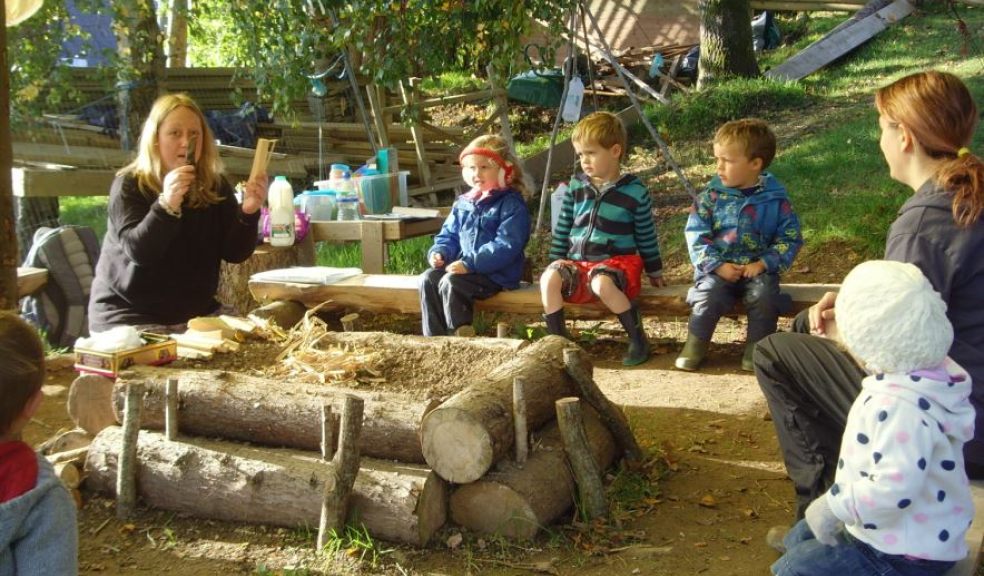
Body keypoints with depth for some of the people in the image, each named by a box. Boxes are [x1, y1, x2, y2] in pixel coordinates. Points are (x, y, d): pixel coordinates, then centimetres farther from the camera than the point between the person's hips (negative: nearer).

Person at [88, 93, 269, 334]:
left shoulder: (215, 186, 2)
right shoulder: (129, 185, -9)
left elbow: (234, 253, -4)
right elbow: (138, 251, -23)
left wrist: (248, 212, -22)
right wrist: (166, 204, -37)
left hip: (195, 312, 5)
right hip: (130, 318, -5)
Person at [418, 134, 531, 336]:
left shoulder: (511, 205, -10)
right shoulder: (463, 204, 14)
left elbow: (506, 246, -20)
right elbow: (449, 235, 21)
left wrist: (470, 264, -26)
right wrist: (439, 252, -3)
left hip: (496, 273, -7)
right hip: (465, 267, 8)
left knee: (451, 282, -28)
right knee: (428, 279, -11)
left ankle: (461, 335, -18)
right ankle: (434, 338, -9)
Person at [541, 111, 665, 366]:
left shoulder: (634, 191, -2)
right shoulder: (576, 187, 9)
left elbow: (646, 236, 7)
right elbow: (563, 229, 17)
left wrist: (654, 272, 13)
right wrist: (555, 261, 14)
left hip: (618, 261, -4)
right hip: (577, 262, 4)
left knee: (602, 283, -38)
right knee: (549, 278, -28)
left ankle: (638, 338, -18)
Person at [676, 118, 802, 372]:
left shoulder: (776, 199, -2)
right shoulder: (712, 195, 0)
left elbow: (790, 238, 0)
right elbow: (696, 234, -2)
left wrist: (763, 264, -13)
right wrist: (717, 265, -14)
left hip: (758, 268, 0)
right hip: (718, 268, 1)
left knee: (764, 295, -29)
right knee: (708, 294, -27)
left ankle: (756, 347, -7)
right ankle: (696, 344, -5)